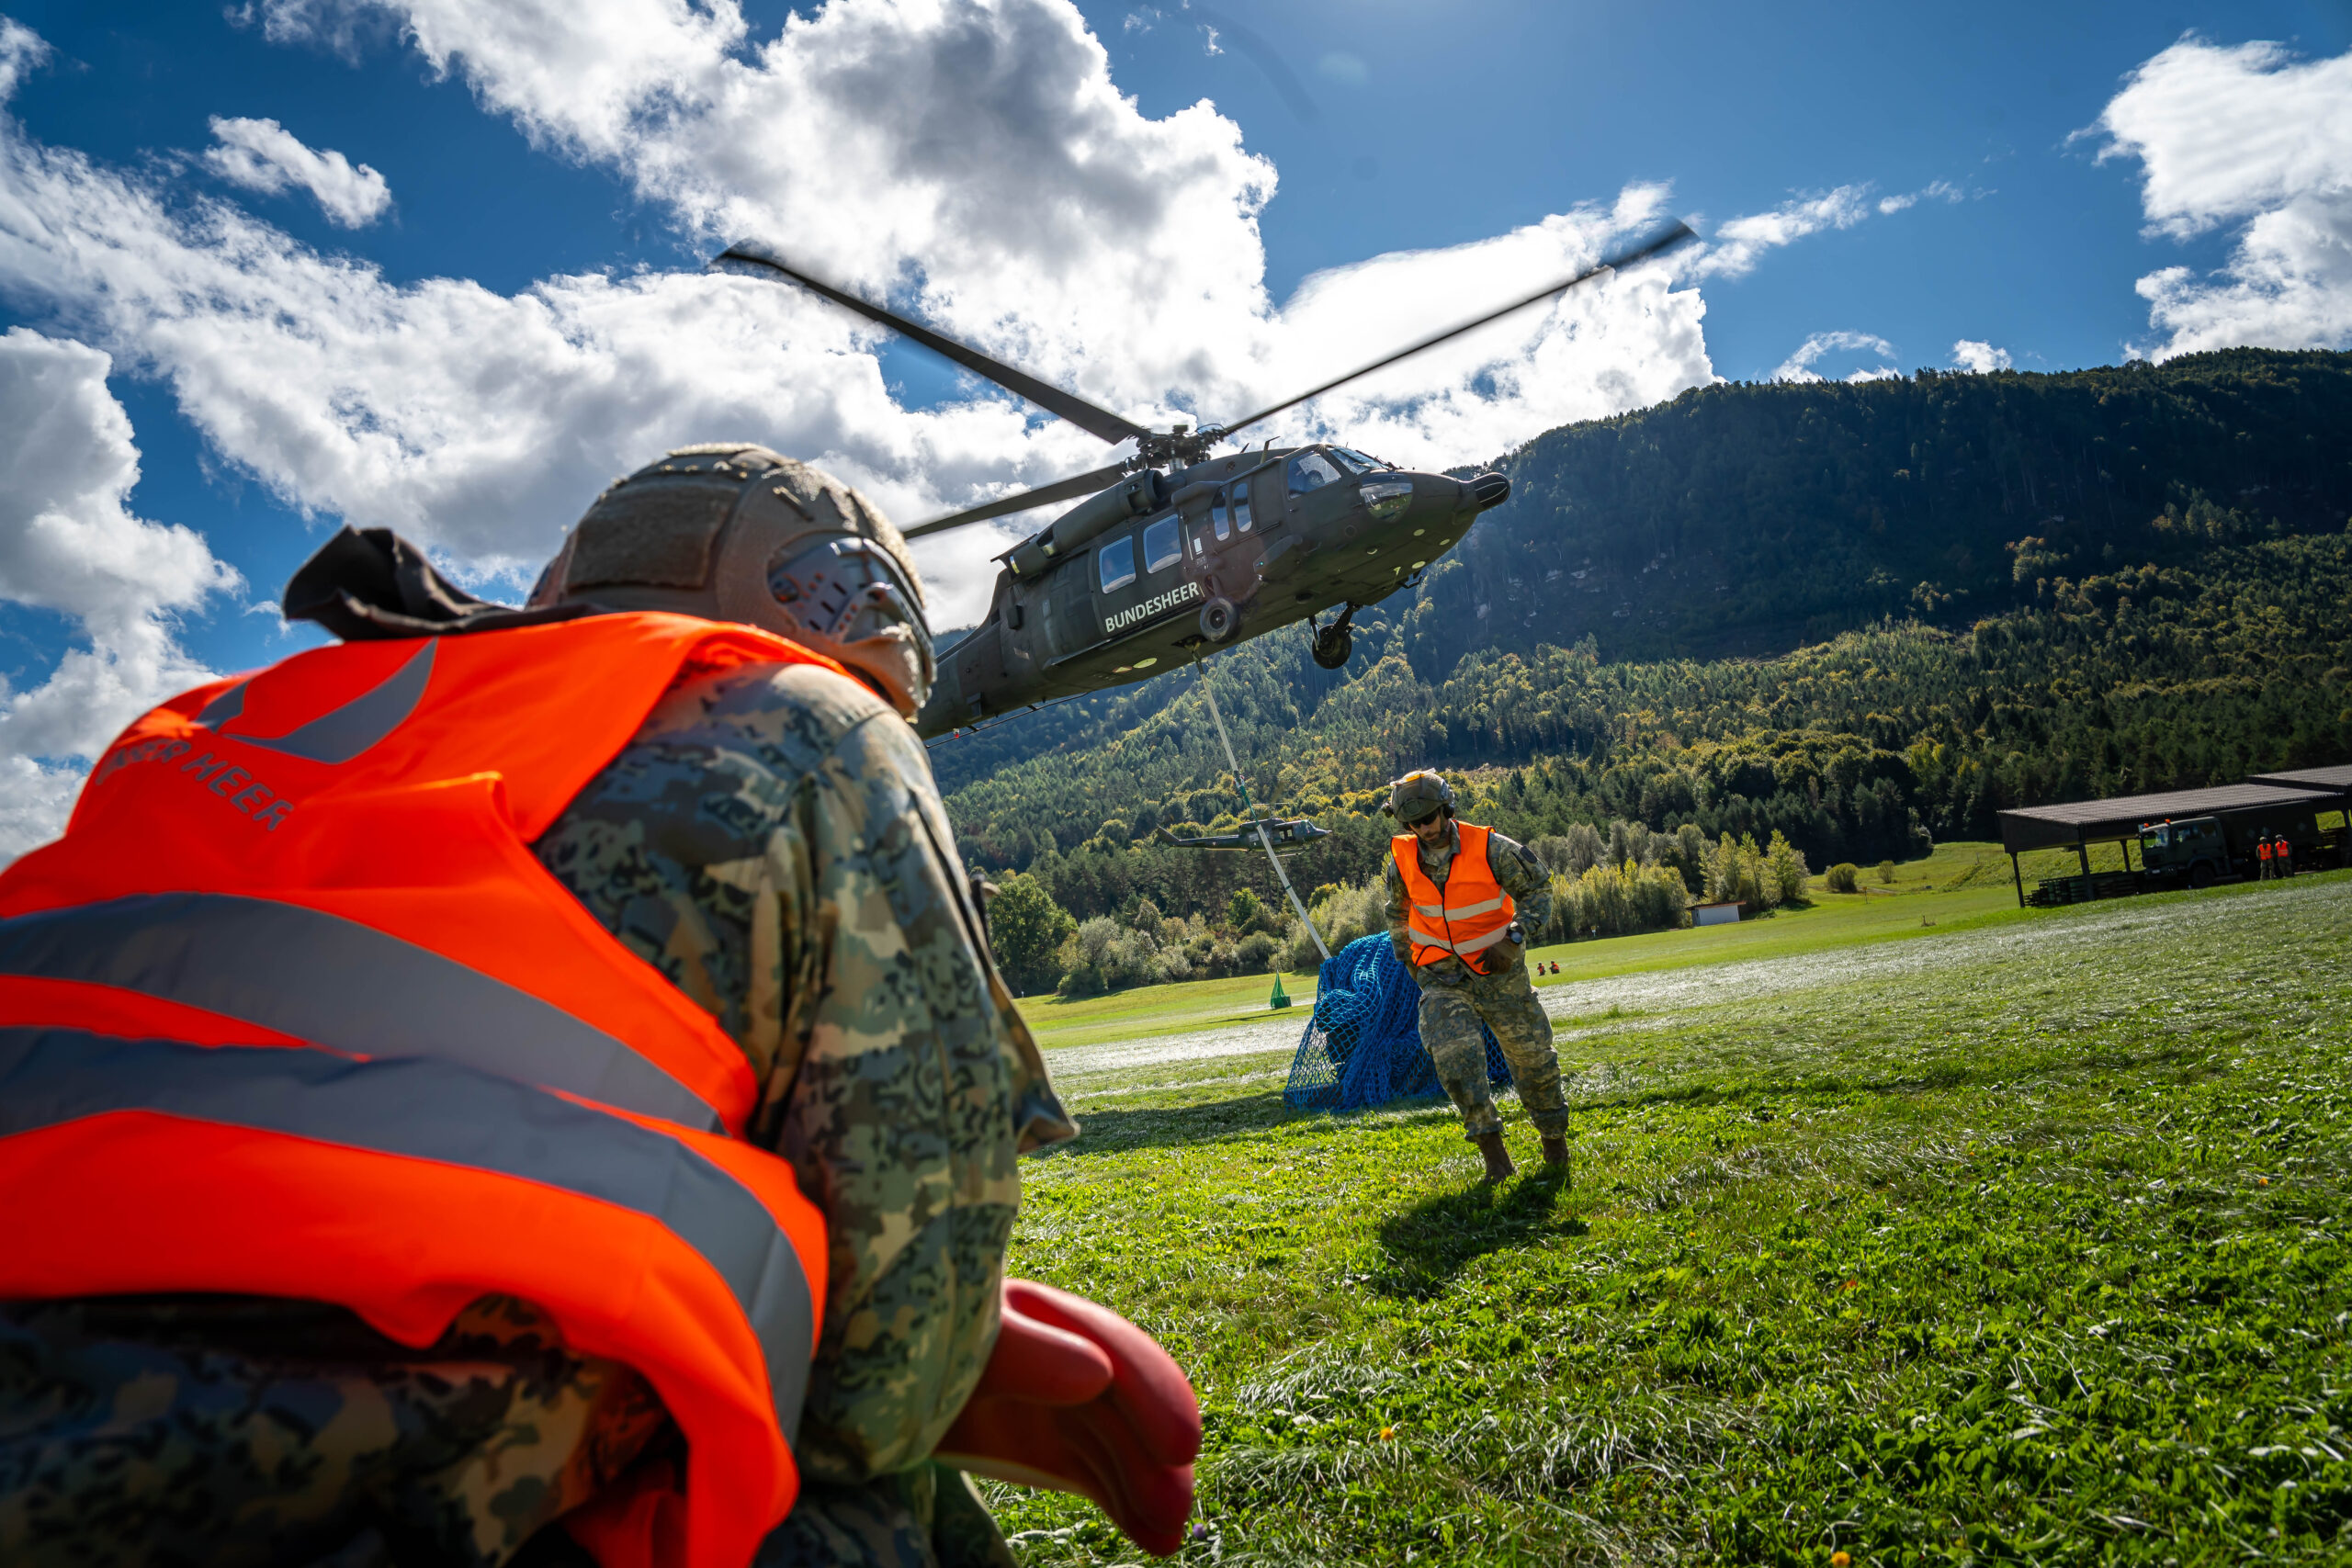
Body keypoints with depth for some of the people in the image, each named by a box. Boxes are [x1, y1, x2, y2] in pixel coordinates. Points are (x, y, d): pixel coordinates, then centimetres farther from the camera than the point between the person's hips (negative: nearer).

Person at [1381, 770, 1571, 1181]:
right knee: (1454, 1053, -20)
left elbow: (1538, 888, -4)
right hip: (1441, 975, 1)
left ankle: (1554, 1135, 32)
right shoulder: (1401, 860, -6)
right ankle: (1492, 1148, -12)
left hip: (1498, 967, -1)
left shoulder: (1490, 849, -16)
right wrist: (1406, 957, 11)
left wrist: (1514, 937, -15)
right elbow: (1397, 911, 14)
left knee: (1531, 1052, 8)